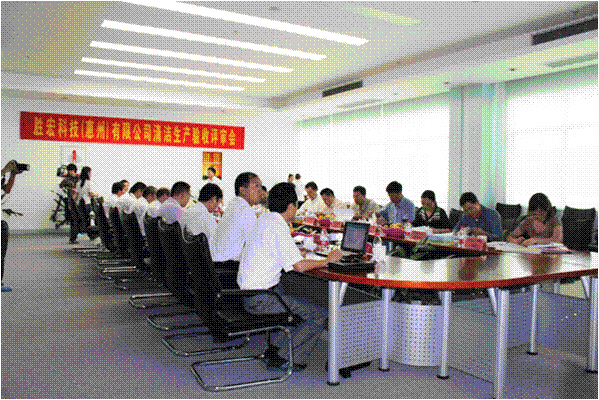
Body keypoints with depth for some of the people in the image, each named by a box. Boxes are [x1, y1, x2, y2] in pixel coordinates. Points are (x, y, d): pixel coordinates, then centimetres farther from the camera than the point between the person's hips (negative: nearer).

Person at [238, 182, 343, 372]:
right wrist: (328, 260, -11)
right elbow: (299, 266, -25)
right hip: (261, 299, -10)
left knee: (297, 304, 31)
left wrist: (297, 252, 32)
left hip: (246, 291, 10)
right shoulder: (279, 228, -21)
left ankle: (274, 349, 28)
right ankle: (280, 359, 3)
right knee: (318, 316, -4)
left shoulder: (264, 219, 8)